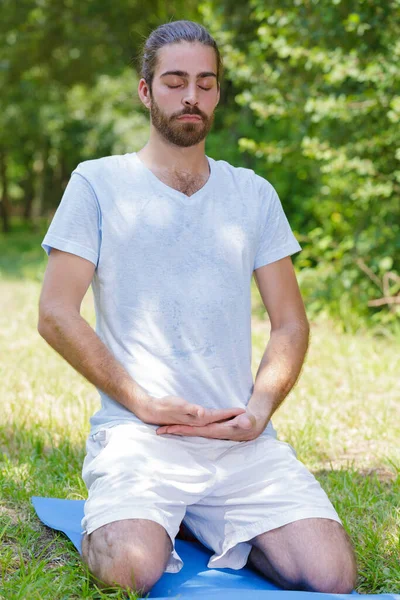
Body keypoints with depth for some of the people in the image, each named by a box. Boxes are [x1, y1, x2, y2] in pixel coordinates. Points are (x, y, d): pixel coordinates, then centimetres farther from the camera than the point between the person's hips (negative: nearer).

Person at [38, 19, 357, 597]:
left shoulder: (254, 193, 16)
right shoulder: (98, 183, 6)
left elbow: (290, 323, 14)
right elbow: (56, 314, -2)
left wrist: (260, 409, -5)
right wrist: (141, 400, -11)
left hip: (243, 437, 3)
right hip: (137, 432, -3)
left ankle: (209, 523, 12)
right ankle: (121, 519, 7)